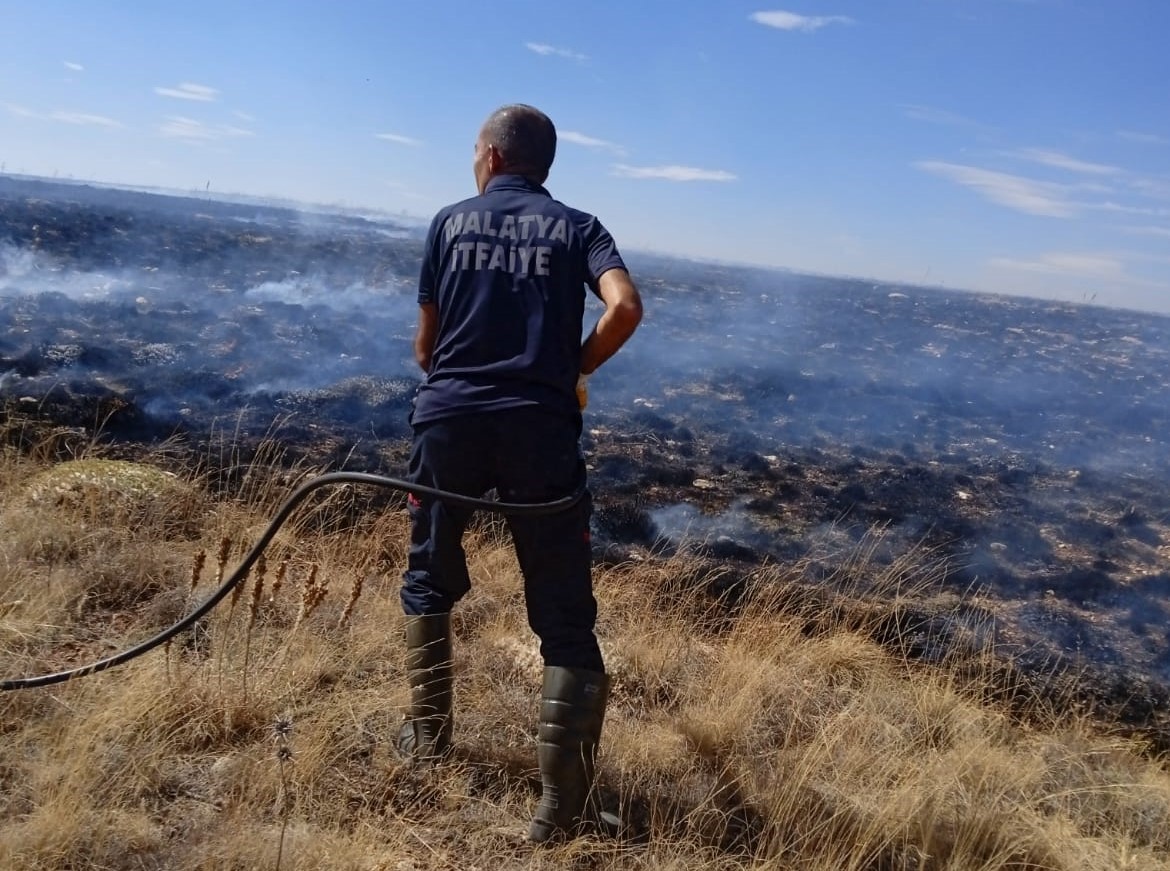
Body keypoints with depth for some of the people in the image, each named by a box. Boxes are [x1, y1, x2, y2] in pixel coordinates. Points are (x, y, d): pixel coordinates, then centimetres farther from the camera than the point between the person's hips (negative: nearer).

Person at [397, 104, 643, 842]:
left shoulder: (451, 222, 12)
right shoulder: (576, 227, 8)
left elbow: (426, 344, 12)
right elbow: (625, 307, -11)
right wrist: (575, 371, 4)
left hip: (449, 418, 2)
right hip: (541, 426, -1)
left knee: (430, 581, 24)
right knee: (564, 613, 2)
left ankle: (429, 733, 32)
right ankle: (564, 800, -1)